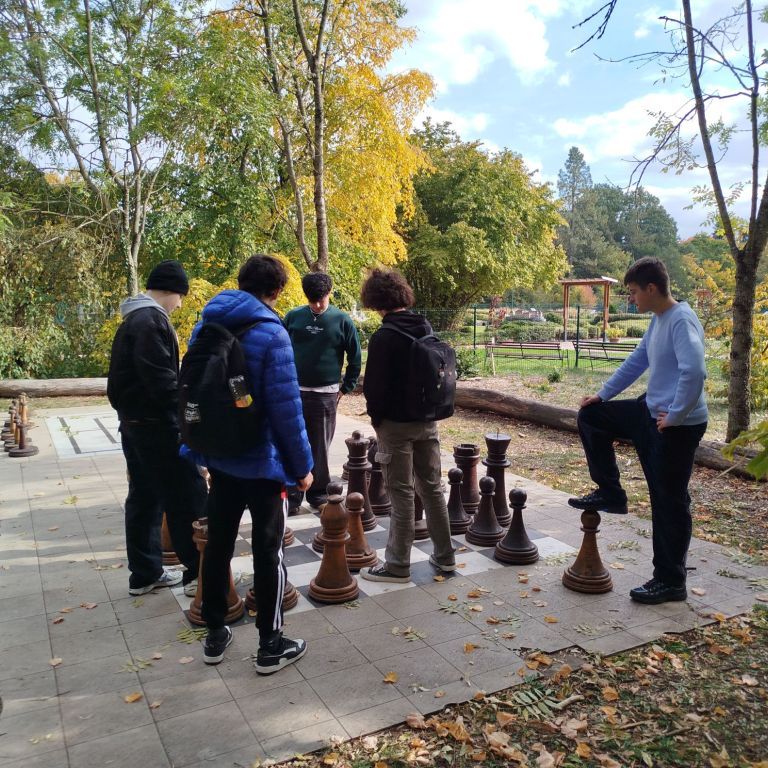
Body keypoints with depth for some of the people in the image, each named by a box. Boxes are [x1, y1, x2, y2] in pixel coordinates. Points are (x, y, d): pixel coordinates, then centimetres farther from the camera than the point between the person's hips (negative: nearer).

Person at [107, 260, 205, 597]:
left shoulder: (131, 321, 17)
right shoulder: (151, 320, -16)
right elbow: (161, 379, -23)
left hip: (132, 422, 10)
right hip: (156, 425, -10)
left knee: (144, 498, 14)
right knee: (189, 496, -3)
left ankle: (145, 574, 22)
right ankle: (198, 573, 4)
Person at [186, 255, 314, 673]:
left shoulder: (205, 326, 3)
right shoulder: (270, 333, -18)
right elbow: (286, 407, -19)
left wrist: (198, 449, 16)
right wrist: (302, 465, -10)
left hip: (219, 458, 6)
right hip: (263, 461, -6)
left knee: (218, 544, 16)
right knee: (268, 552, 6)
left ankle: (215, 635, 29)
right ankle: (270, 646, 16)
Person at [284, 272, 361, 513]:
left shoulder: (342, 320, -1)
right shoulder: (293, 317, 2)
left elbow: (355, 358, 5)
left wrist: (345, 388, 3)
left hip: (325, 395, -1)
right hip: (294, 392, 1)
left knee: (320, 448, 7)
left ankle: (318, 496, 20)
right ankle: (291, 497, 12)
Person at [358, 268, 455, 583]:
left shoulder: (384, 336, -17)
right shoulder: (425, 327, 5)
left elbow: (375, 386, -16)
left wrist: (376, 416, 0)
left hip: (396, 424, -7)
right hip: (428, 420, 7)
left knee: (402, 494, 1)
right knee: (432, 488, 15)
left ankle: (397, 565, 12)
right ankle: (444, 556, 25)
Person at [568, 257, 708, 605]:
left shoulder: (681, 321, -21)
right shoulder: (658, 320, 10)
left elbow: (695, 372, -33)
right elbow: (637, 360, 20)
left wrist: (675, 416, -24)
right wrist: (603, 394, 17)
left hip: (677, 426, -10)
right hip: (651, 412, 10)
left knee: (670, 502, 0)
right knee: (590, 416, 14)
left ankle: (670, 581, 16)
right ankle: (610, 494, 21)